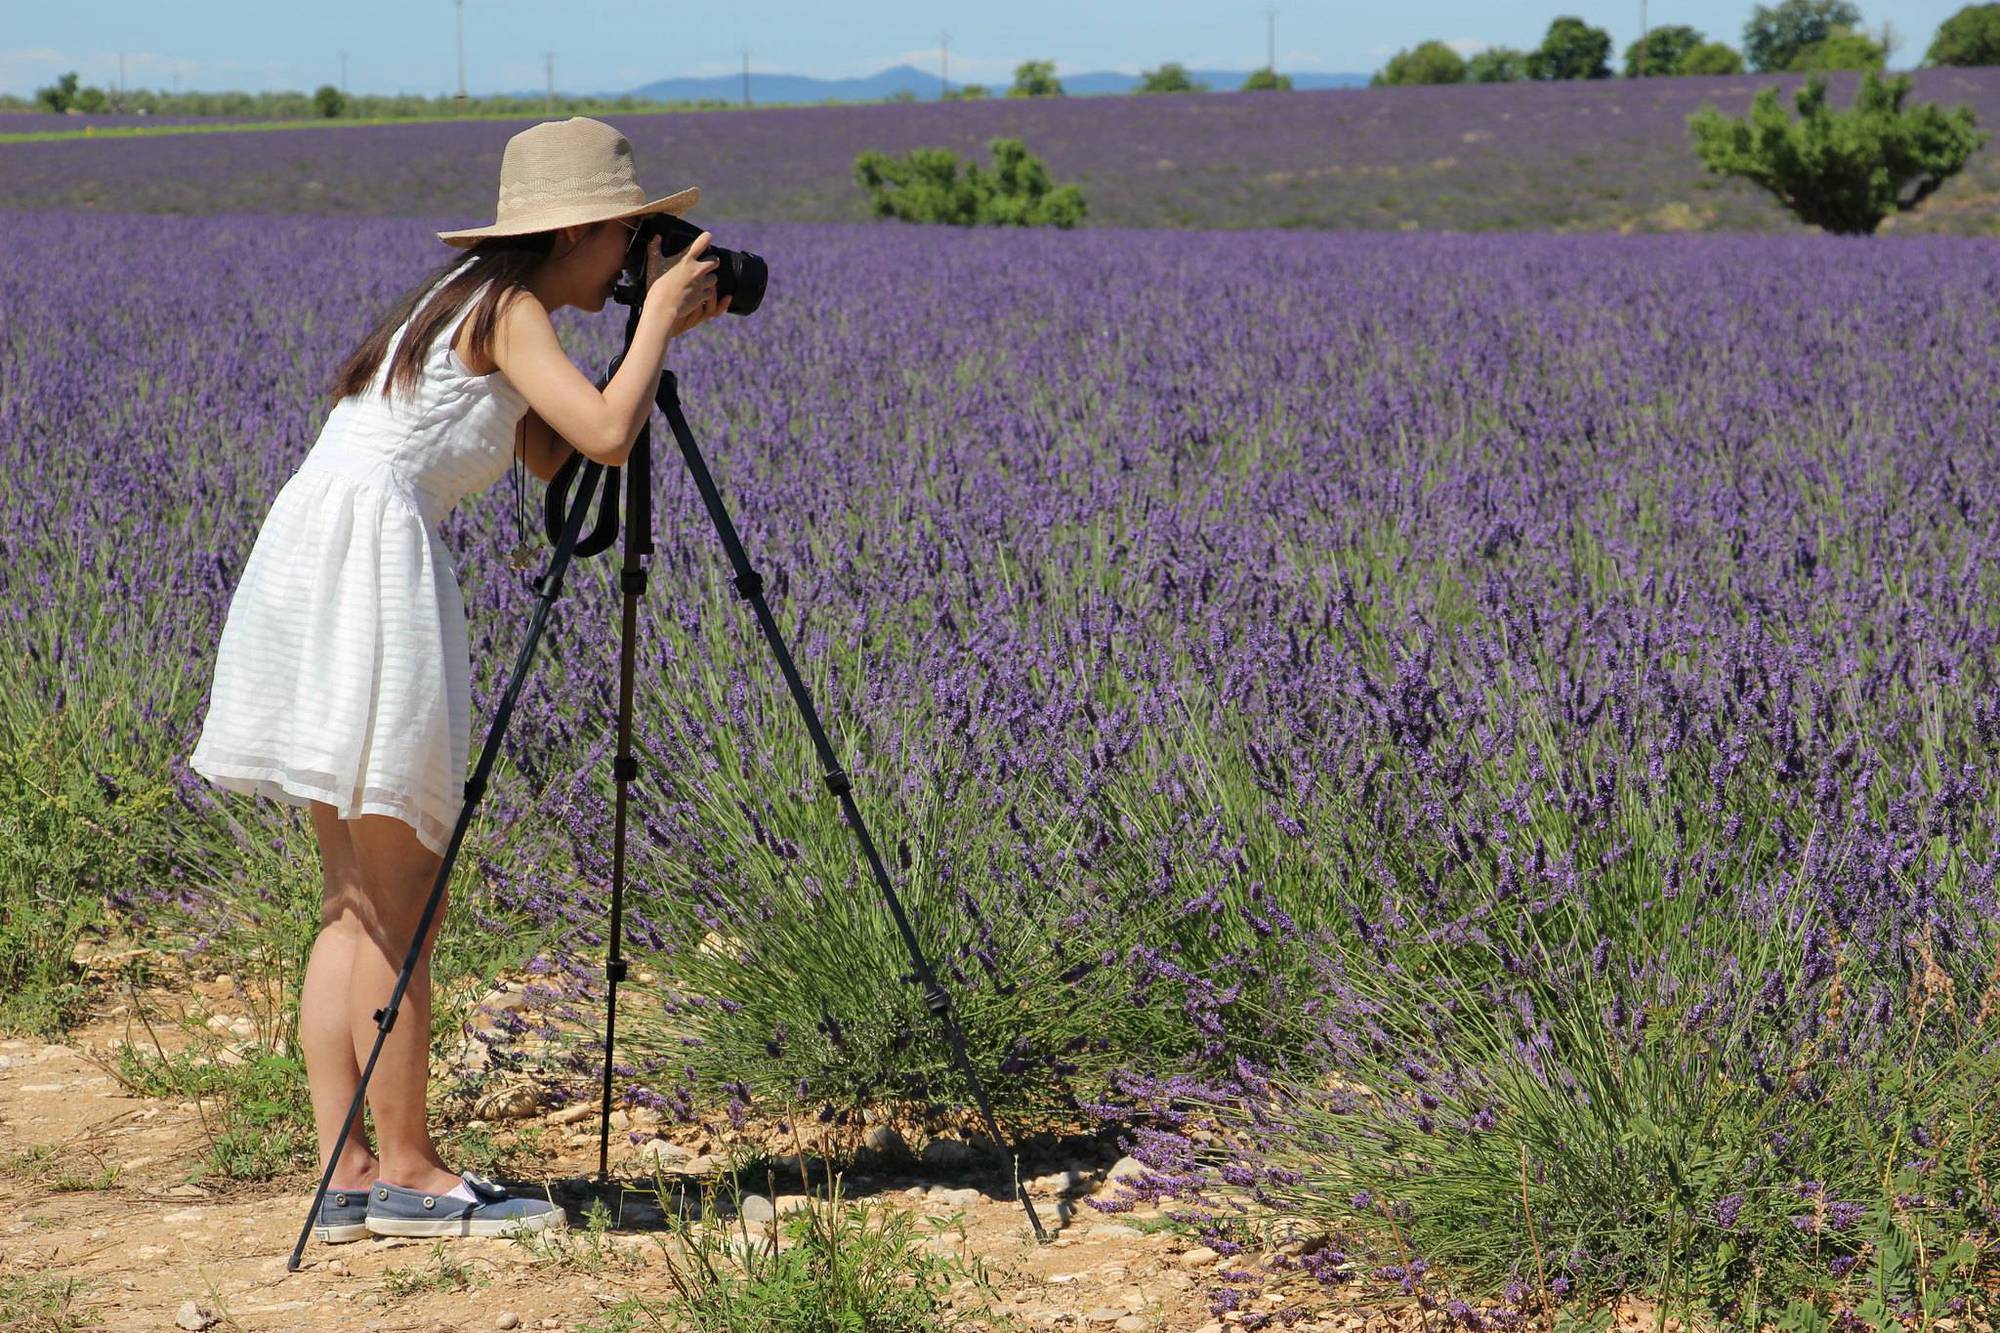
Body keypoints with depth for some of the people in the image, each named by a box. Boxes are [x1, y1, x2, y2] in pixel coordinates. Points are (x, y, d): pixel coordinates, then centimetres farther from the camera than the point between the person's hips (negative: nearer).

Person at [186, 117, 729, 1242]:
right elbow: (608, 436, -17)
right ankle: (407, 1178, 2)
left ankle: (348, 1175, 11)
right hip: (361, 568, -10)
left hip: (323, 576, 10)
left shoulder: (474, 301, 21)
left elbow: (558, 457, 20)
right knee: (403, 906, -4)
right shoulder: (508, 307, -6)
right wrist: (657, 318, -2)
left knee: (361, 901, 10)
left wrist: (665, 331, 17)